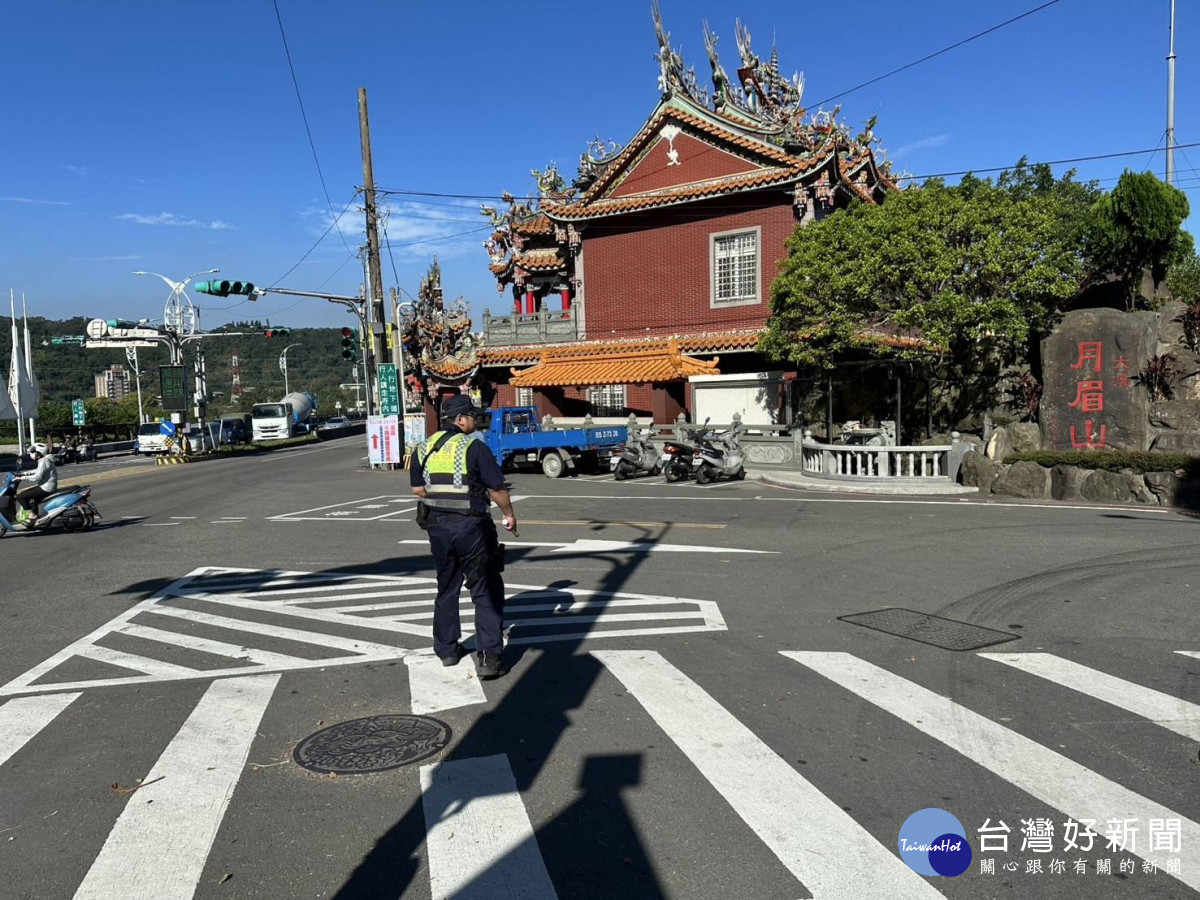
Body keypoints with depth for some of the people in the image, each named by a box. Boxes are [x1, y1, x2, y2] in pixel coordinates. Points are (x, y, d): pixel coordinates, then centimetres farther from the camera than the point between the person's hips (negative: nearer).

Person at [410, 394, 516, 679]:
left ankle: (446, 649, 28)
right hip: (471, 527, -6)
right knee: (486, 591, 1)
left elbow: (418, 489, 11)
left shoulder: (424, 448, 6)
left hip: (438, 526, 6)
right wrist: (509, 514, 5)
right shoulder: (474, 447, -11)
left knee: (447, 589, 20)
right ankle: (489, 657, -2)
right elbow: (497, 488, -10)